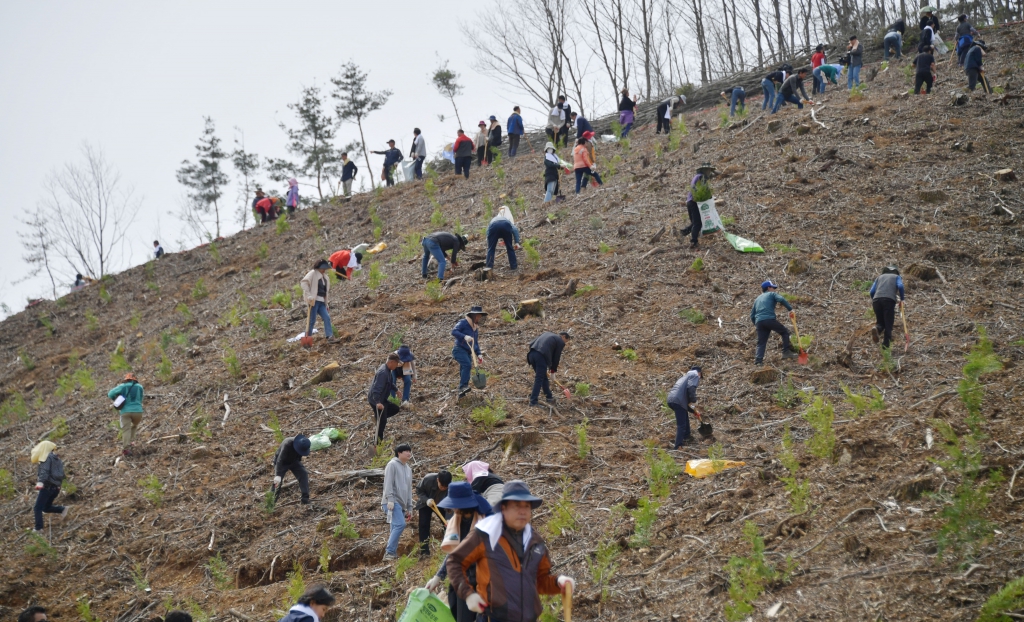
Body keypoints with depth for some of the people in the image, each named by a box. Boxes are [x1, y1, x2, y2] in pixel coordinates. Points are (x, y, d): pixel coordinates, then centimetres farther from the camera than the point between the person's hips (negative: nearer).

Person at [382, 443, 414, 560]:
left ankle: (392, 554, 6)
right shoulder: (392, 465, -1)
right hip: (393, 502, -9)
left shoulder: (408, 469, 23)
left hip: (402, 504, 9)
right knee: (400, 524, -22)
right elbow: (388, 483, -11)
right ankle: (389, 553, -23)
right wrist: (390, 499, -22)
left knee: (396, 530, 5)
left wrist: (409, 508, 22)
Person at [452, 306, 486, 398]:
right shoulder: (463, 323, -5)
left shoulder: (476, 328, 20)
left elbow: (476, 343, 26)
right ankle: (463, 386, -35)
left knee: (464, 372, 5)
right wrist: (464, 336, -32)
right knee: (467, 365, -29)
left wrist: (479, 354, 13)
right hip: (459, 349, -8)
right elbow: (454, 332, -18)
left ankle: (461, 392, 9)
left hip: (468, 352, 8)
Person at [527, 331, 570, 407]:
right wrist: (552, 370, 24)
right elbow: (556, 357, 11)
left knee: (543, 377, 20)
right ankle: (533, 401, -2)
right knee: (539, 379, 0)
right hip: (541, 356, -7)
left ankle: (549, 397, 30)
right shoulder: (560, 342, 9)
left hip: (531, 354, 7)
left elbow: (531, 343, 24)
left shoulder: (547, 333, 28)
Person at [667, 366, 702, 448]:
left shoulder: (686, 375, 34)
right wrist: (693, 400, -2)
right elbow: (691, 388, -15)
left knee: (685, 419, 30)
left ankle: (686, 438, 41)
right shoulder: (695, 374, 7)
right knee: (681, 425, -6)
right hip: (678, 401, -9)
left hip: (671, 400, 9)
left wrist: (692, 410, 33)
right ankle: (677, 446, -9)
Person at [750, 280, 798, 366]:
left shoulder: (757, 299, 30)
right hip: (769, 319, -5)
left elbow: (752, 315, 27)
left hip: (759, 322, 5)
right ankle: (786, 352, 2)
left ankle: (758, 360, -7)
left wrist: (756, 324, 37)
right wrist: (790, 309, -6)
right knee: (785, 332, 10)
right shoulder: (772, 294, 13)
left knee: (761, 342, 7)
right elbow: (781, 300, -8)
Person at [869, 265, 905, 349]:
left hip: (877, 299, 3)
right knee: (888, 324, 5)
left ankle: (877, 329, -22)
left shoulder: (880, 277, 30)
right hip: (889, 299, -3)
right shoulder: (897, 277, 23)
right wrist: (902, 299, 9)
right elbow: (900, 286, 0)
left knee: (880, 322, 13)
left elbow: (872, 292, 17)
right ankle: (885, 345, -6)